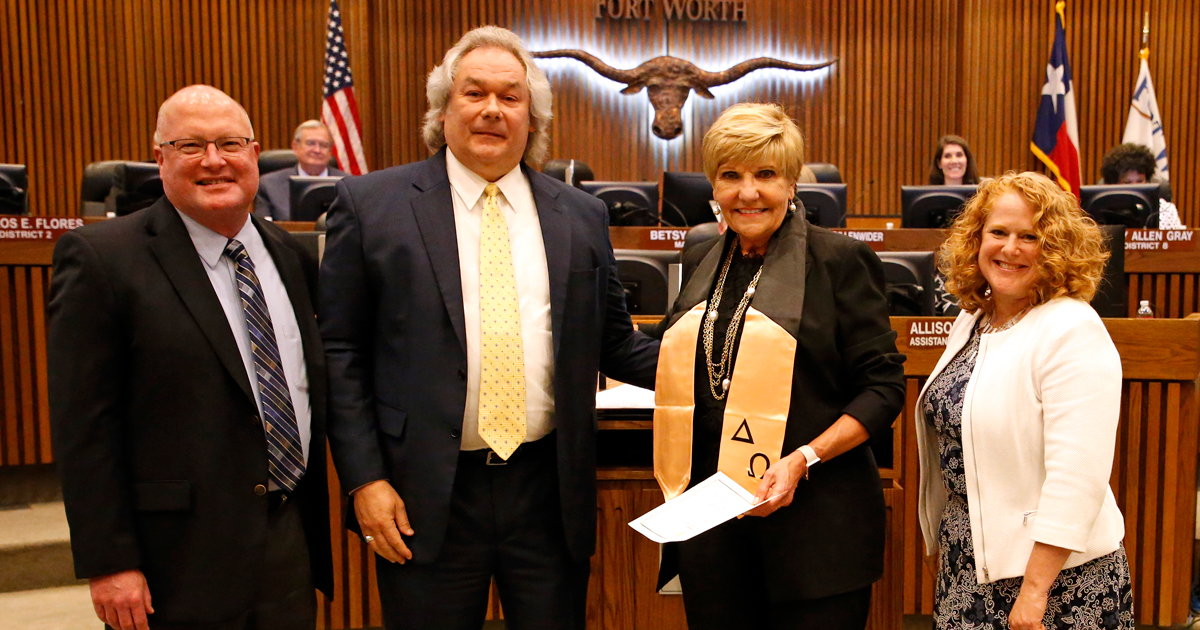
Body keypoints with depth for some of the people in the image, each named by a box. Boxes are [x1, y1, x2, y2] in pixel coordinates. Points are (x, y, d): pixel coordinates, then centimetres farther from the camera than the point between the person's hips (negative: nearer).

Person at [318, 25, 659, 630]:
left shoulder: (582, 216, 5)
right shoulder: (371, 205, -2)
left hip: (550, 490, 3)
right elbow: (340, 354, -2)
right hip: (426, 496, -2)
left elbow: (614, 344, 10)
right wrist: (365, 478, -8)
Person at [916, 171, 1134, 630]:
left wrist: (1035, 589, -23)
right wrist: (942, 539, 15)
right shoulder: (971, 321, 6)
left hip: (1057, 574, -7)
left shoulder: (1074, 331, -17)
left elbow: (1078, 476, -22)